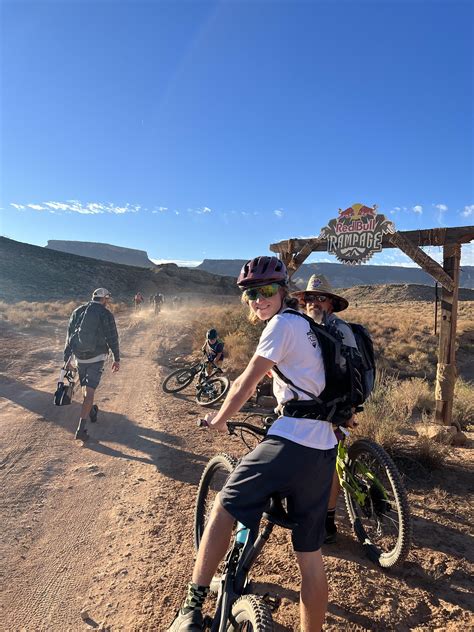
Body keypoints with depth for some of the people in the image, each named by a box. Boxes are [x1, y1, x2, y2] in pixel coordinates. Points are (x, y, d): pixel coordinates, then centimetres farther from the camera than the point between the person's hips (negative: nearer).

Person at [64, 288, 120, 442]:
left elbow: (69, 336, 11)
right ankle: (81, 428, -8)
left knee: (86, 387, 22)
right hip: (97, 357, -5)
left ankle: (91, 412, 43)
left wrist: (67, 358, 17)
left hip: (79, 357, 5)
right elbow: (112, 338, -7)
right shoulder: (105, 314, -8)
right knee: (89, 391, -4)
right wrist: (117, 359, 2)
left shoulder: (77, 312, 8)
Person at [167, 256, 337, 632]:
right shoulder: (304, 326, 20)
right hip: (324, 450, 9)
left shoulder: (282, 323, -7)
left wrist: (219, 420, 6)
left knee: (224, 509, 8)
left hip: (291, 442, -9)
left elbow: (248, 381, -7)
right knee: (311, 557, 15)